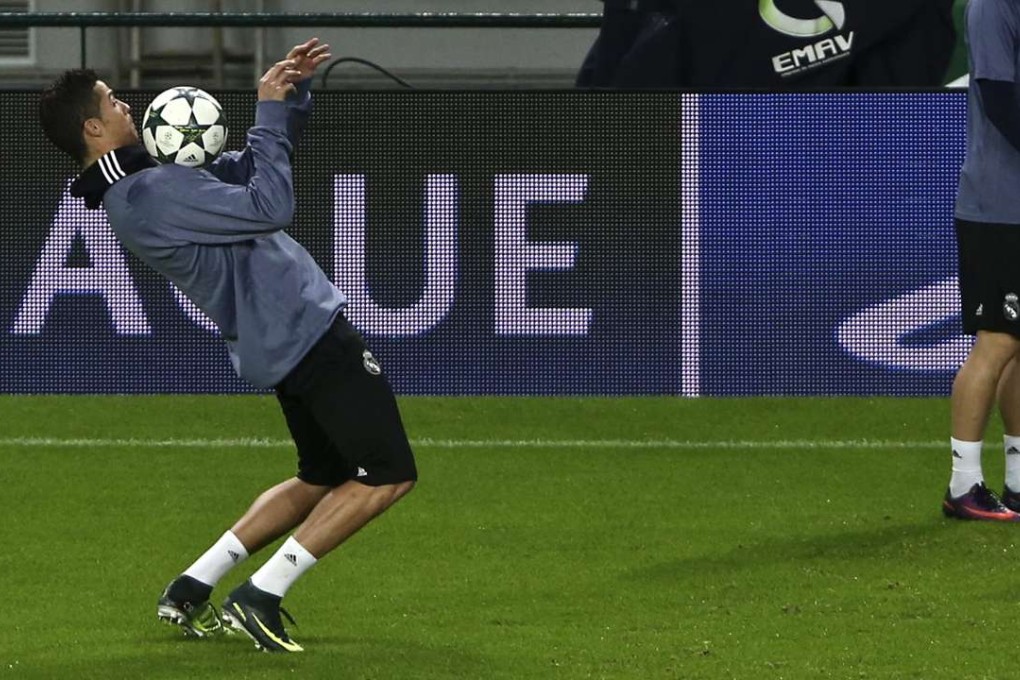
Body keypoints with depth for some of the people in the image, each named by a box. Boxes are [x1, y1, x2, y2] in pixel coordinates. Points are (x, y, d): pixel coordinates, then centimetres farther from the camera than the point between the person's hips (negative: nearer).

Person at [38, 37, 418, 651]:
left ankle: (192, 590, 17)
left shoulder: (147, 182, 11)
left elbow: (250, 169, 20)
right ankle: (261, 598, -7)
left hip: (284, 343, 10)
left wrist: (293, 93, 7)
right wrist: (271, 111, -15)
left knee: (324, 478, 22)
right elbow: (271, 206, -24)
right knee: (388, 474, -5)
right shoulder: (151, 195, -21)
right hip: (310, 335, -10)